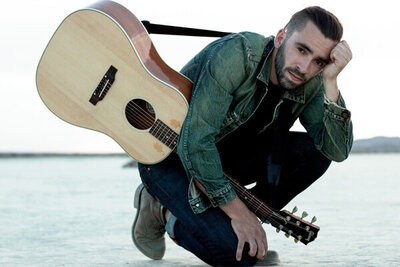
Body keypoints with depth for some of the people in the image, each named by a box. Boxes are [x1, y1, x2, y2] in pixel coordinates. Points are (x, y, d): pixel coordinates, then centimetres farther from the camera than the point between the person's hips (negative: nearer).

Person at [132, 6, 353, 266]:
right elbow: (194, 143, -32)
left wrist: (330, 83, -30)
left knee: (314, 150, -15)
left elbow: (338, 150, -21)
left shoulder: (309, 85, -11)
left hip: (228, 153, 7)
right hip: (169, 155, -6)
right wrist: (238, 211, -27)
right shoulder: (236, 56, -30)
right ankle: (164, 210, 3)